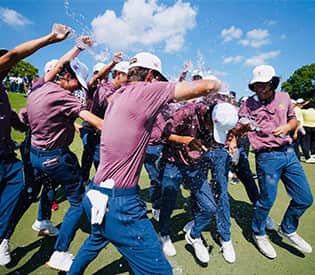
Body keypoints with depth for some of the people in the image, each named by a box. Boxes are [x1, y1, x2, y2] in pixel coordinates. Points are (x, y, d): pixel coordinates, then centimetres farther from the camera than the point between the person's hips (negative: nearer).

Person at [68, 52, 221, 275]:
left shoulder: (118, 95, 12)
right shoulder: (144, 90, -14)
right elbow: (204, 87, -12)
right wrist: (215, 84, 11)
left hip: (97, 195, 10)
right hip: (118, 203, -10)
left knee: (97, 240, 36)